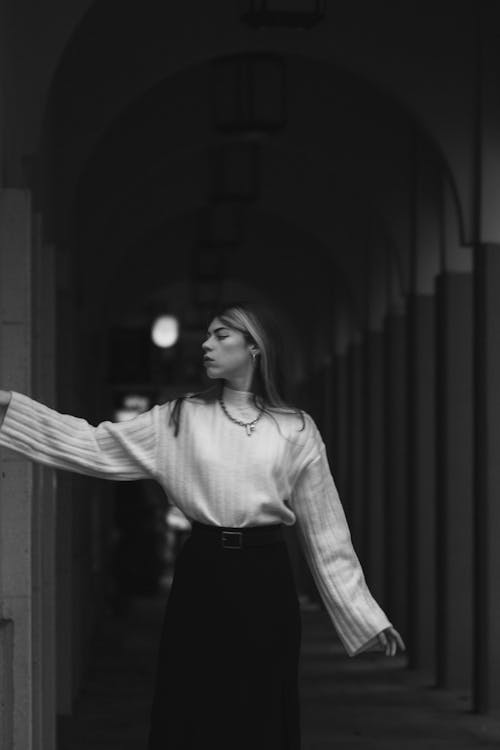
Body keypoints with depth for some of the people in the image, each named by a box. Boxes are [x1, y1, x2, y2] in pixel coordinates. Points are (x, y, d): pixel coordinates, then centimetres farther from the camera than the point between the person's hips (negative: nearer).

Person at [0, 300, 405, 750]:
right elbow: (94, 447, -1)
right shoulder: (180, 420, 6)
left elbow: (325, 531, 5)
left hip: (265, 580, -1)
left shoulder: (296, 431, 3)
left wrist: (367, 618, 3)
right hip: (202, 577, 1)